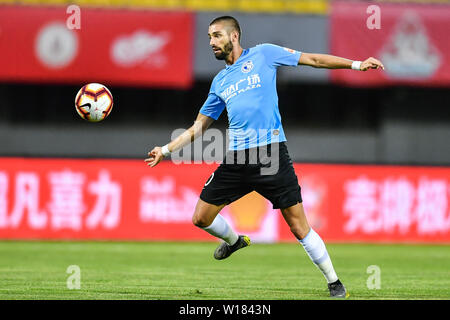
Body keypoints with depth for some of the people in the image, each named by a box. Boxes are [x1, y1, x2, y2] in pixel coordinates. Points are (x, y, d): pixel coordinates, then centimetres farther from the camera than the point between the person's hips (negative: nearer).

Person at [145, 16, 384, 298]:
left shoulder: (263, 54, 5)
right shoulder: (220, 82, 19)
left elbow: (313, 60, 7)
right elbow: (199, 127, 25)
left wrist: (356, 64, 2)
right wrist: (165, 150, 18)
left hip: (271, 154, -5)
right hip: (237, 159, 5)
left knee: (299, 226, -7)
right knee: (202, 218, 5)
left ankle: (334, 282, 6)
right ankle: (234, 240, 37)